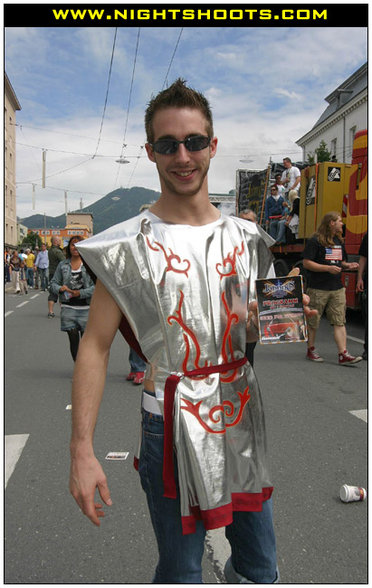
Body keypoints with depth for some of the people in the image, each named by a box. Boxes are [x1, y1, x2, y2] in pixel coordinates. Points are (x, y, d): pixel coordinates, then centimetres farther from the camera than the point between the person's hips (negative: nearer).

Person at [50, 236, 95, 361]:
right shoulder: (62, 265, 9)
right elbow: (53, 283, 12)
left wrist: (80, 293, -15)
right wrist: (60, 288, -9)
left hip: (86, 307, -2)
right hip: (68, 307, 2)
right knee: (73, 339, 1)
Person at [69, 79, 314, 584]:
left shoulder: (245, 236, 5)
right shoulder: (129, 245, -9)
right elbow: (95, 347, -10)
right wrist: (82, 450, -15)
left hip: (243, 412, 5)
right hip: (174, 421, -4)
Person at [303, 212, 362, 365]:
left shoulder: (339, 241, 16)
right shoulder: (315, 241, -7)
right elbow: (306, 263, -12)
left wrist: (348, 265, 4)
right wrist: (328, 268, -19)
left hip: (337, 288, 6)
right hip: (318, 288, -6)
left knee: (340, 321, -2)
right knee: (313, 321, 5)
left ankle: (343, 354, -4)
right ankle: (311, 350, 20)